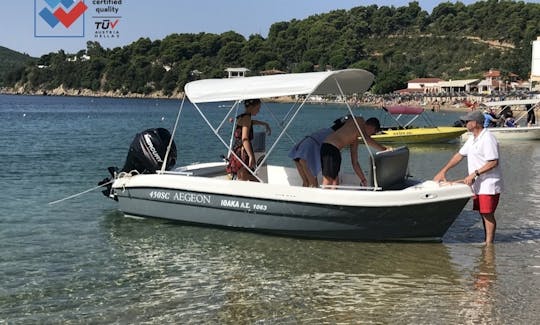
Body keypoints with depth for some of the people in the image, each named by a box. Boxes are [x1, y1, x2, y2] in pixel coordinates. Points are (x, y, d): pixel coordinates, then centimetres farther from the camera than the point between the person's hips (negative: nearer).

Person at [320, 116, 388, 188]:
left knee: (335, 182, 10)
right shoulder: (359, 121, 9)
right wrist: (383, 149, -4)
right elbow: (366, 139, -9)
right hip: (331, 148, -9)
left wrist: (363, 180, 27)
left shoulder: (355, 140, 28)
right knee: (328, 182, -10)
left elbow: (355, 163, 28)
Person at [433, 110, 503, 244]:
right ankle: (486, 241, 21)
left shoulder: (488, 139, -17)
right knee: (483, 213, 13)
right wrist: (443, 171, 15)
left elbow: (493, 162, -23)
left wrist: (474, 174, -23)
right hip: (478, 185, 9)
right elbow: (459, 155, 18)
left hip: (489, 185, -9)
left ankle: (489, 245, 0)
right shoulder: (473, 139, 14)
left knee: (488, 214, -6)